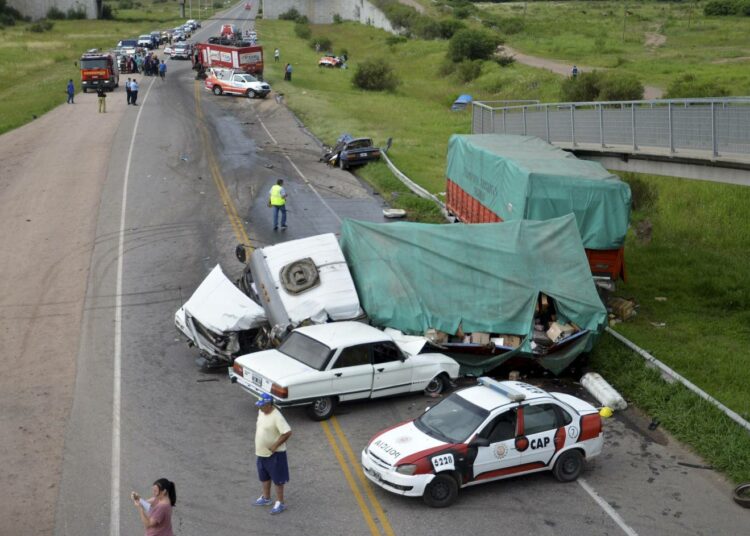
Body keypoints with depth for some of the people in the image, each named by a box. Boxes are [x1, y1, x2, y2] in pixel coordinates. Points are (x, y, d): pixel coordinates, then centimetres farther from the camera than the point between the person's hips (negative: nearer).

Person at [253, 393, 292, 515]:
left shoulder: (277, 417, -26)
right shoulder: (261, 412, 0)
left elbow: (287, 433, -29)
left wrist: (275, 445, -25)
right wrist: (258, 447, 16)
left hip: (274, 454, -8)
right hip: (261, 452, 9)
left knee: (277, 478, 5)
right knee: (264, 477, 22)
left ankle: (280, 503, 16)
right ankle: (266, 498, 40)